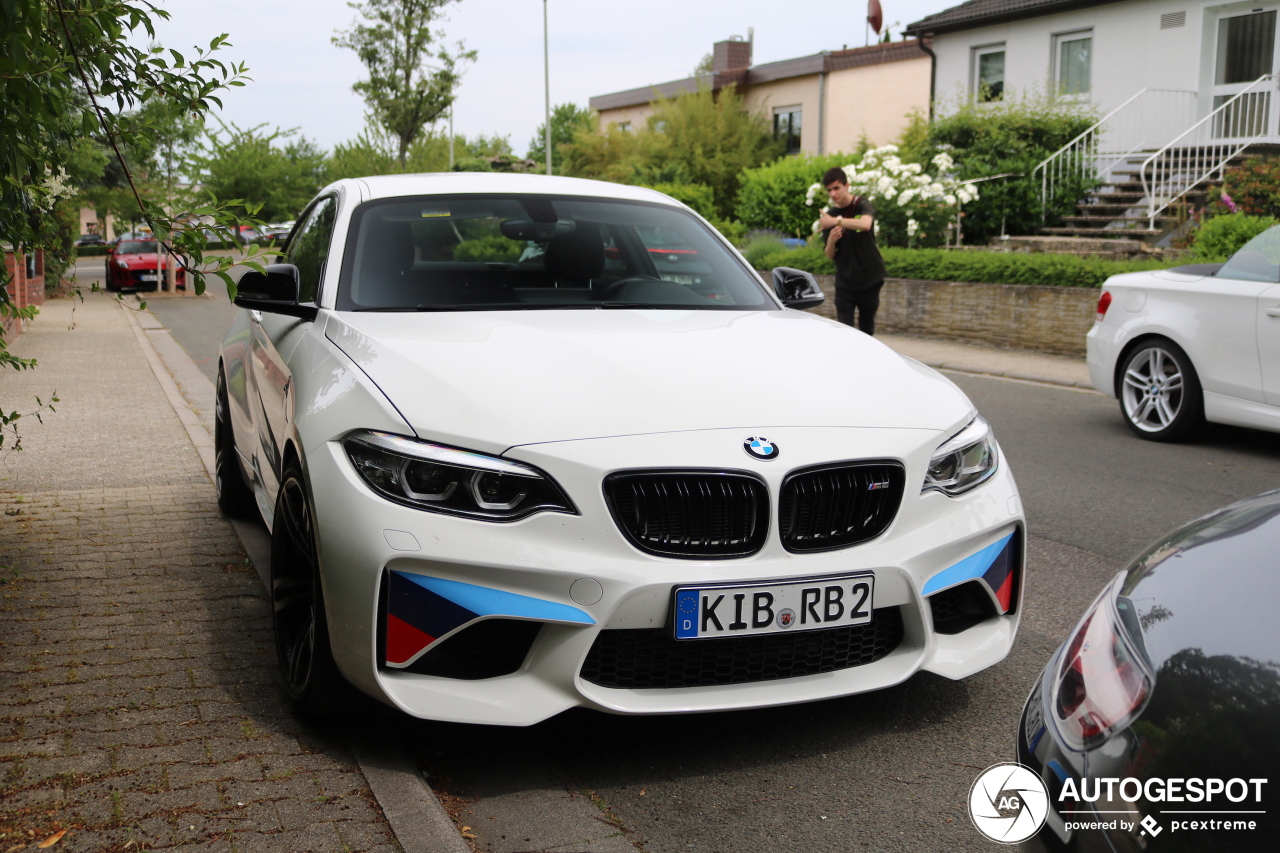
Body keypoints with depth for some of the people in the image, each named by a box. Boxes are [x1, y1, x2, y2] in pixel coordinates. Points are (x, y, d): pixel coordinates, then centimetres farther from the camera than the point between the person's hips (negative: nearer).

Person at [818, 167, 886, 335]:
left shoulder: (862, 205, -5)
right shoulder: (829, 215, 6)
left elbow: (866, 224, -29)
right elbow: (830, 255, 6)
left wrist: (837, 221, -38)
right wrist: (831, 240, -15)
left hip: (869, 279, -2)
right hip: (845, 282, 2)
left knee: (867, 330, 7)